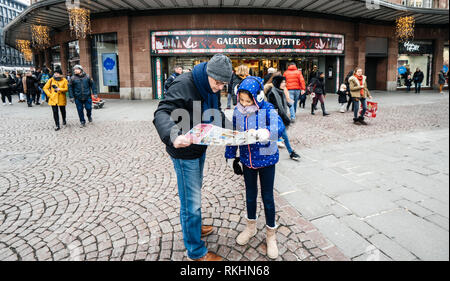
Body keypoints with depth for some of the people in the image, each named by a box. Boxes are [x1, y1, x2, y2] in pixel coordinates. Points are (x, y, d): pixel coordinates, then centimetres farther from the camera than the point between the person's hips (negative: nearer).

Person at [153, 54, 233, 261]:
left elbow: (216, 113, 12)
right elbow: (162, 113, -32)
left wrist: (228, 129, -6)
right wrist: (173, 136, -51)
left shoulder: (212, 88, 1)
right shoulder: (184, 85, -25)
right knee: (191, 202, 1)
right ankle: (196, 252, 20)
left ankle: (194, 228, 50)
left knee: (195, 191, 26)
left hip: (200, 148, 9)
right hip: (184, 152, -9)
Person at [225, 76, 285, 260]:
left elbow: (279, 126, -34)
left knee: (268, 197, 7)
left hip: (266, 159, -4)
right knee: (250, 194, 18)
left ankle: (270, 235, 27)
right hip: (247, 160, 4)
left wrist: (265, 132, -54)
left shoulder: (267, 110, -17)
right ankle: (251, 227, 41)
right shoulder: (238, 111, -4)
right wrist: (231, 155, 10)